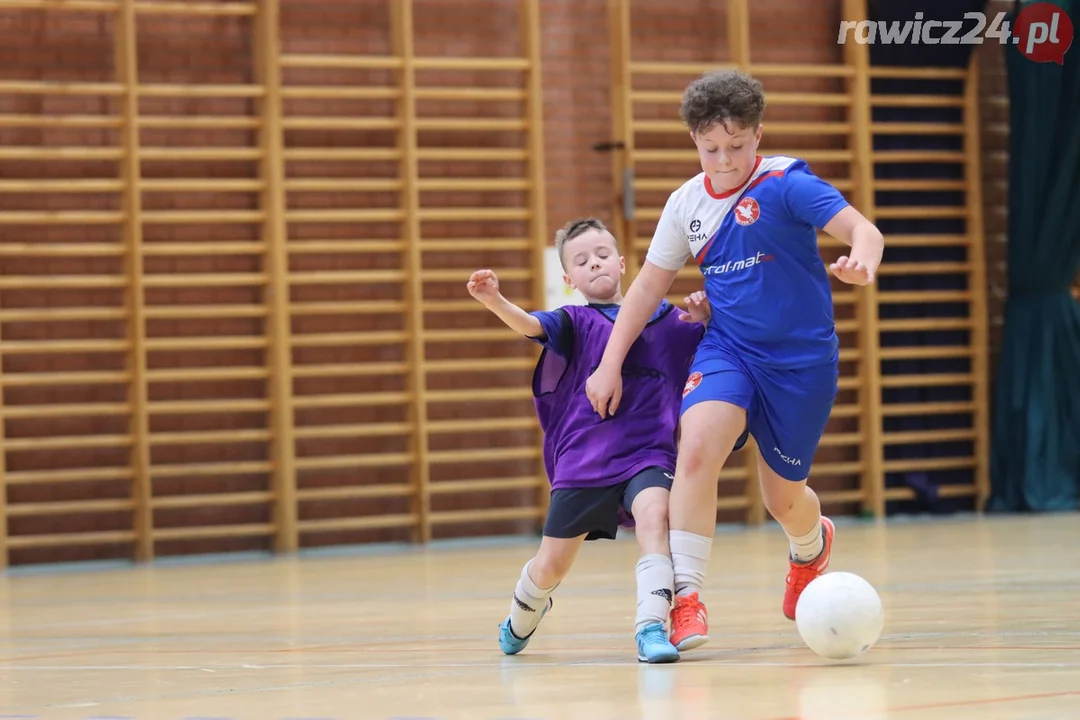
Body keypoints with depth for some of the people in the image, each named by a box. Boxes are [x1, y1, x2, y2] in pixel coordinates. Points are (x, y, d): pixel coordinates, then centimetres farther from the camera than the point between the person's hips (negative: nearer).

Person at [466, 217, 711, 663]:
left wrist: (705, 318, -8)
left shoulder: (665, 319, 7)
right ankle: (521, 620, 41)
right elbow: (531, 325, -19)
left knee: (653, 513, -33)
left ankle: (652, 627, -36)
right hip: (582, 462, 0)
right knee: (551, 566, 7)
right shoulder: (577, 322, 1)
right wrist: (494, 300, -41)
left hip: (646, 455, 0)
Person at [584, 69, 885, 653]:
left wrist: (862, 259, -48)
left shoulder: (786, 184, -13)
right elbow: (650, 283, 11)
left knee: (784, 499, 9)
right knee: (697, 448, -27)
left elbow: (863, 231, -24)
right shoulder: (686, 203, 1)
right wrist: (610, 363, 7)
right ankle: (686, 598, -24)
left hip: (802, 357, -3)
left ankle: (812, 547, 48)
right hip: (727, 347, 3)